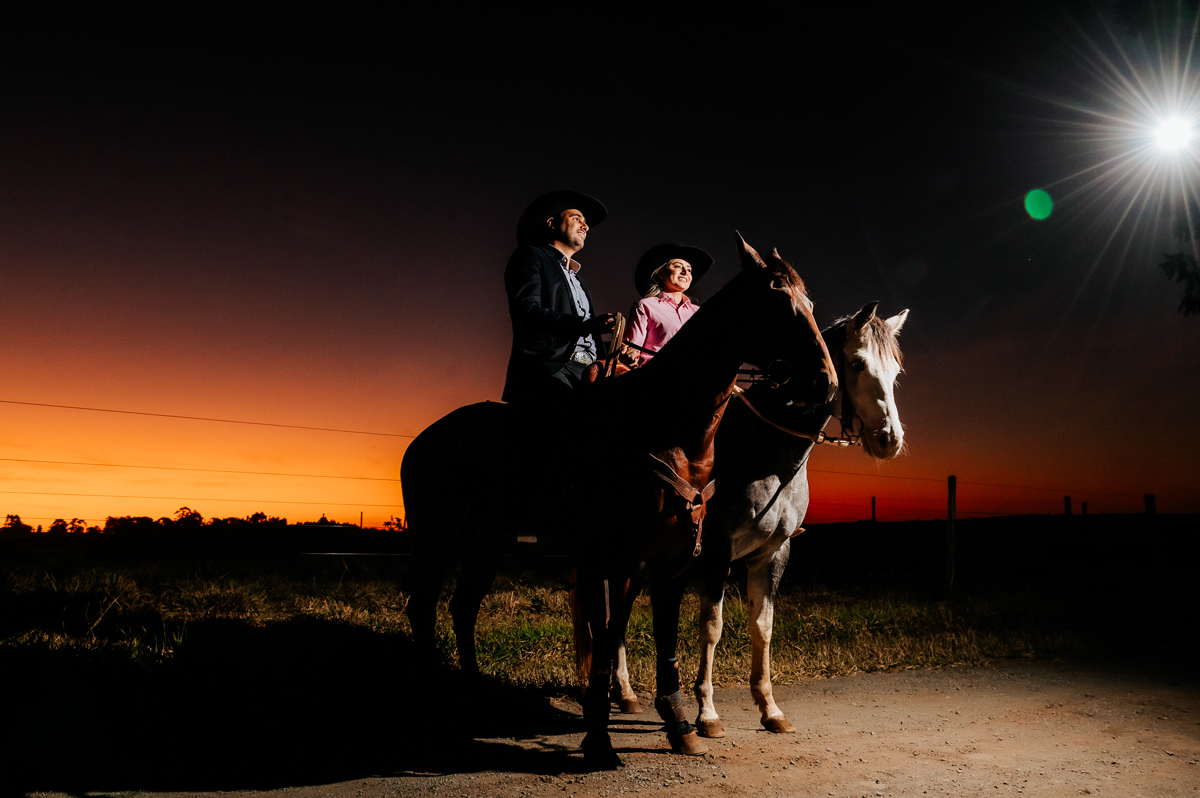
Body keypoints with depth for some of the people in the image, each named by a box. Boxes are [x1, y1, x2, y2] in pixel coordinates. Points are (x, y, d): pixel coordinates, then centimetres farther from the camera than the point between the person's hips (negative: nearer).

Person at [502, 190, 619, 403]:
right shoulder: (531, 256, 12)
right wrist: (585, 325, -15)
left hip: (589, 373, 7)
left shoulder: (578, 279, 35)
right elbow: (526, 310, -6)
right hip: (549, 371, -6)